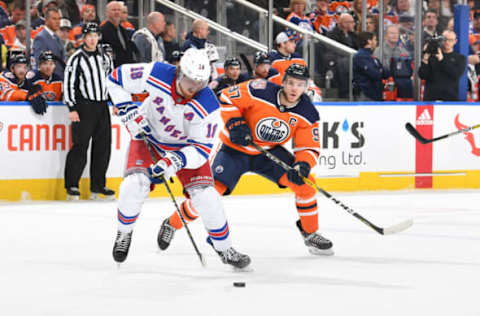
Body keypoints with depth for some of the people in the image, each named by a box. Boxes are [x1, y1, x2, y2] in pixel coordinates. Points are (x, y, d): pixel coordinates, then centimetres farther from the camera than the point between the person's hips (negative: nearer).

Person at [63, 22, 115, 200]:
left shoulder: (105, 58, 14)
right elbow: (68, 84, -7)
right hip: (84, 107, -6)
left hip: (103, 107, 6)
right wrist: (72, 108, -13)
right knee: (80, 146, -8)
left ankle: (98, 186, 13)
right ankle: (72, 185, -1)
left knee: (103, 146, 5)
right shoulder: (77, 59, -4)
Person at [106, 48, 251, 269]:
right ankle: (124, 232, 6)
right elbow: (117, 78, -14)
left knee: (204, 195, -12)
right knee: (135, 183, -22)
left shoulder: (208, 106, -29)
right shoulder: (156, 74, -29)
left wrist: (175, 161, -40)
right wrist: (128, 112, -20)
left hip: (186, 146, 0)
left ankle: (224, 248, 9)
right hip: (148, 136, 0)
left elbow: (202, 148, -24)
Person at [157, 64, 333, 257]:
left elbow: (310, 148, -10)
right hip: (235, 148, -3)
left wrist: (303, 165, -30)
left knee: (304, 183, -13)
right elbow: (227, 98, -13)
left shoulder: (307, 114, -14)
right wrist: (234, 123, -25)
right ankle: (172, 224, 5)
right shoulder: (261, 91, -24)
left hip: (270, 152, 4)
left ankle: (310, 234, 6)